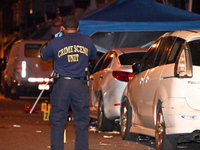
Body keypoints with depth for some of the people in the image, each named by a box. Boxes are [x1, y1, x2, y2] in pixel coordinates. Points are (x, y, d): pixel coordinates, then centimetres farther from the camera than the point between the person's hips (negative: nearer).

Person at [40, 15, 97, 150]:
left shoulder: (55, 43, -4)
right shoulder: (87, 41, 2)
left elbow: (44, 56, 13)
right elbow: (93, 56, 19)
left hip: (61, 84, -1)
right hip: (80, 85, 1)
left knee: (58, 122, 5)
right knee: (82, 122, 8)